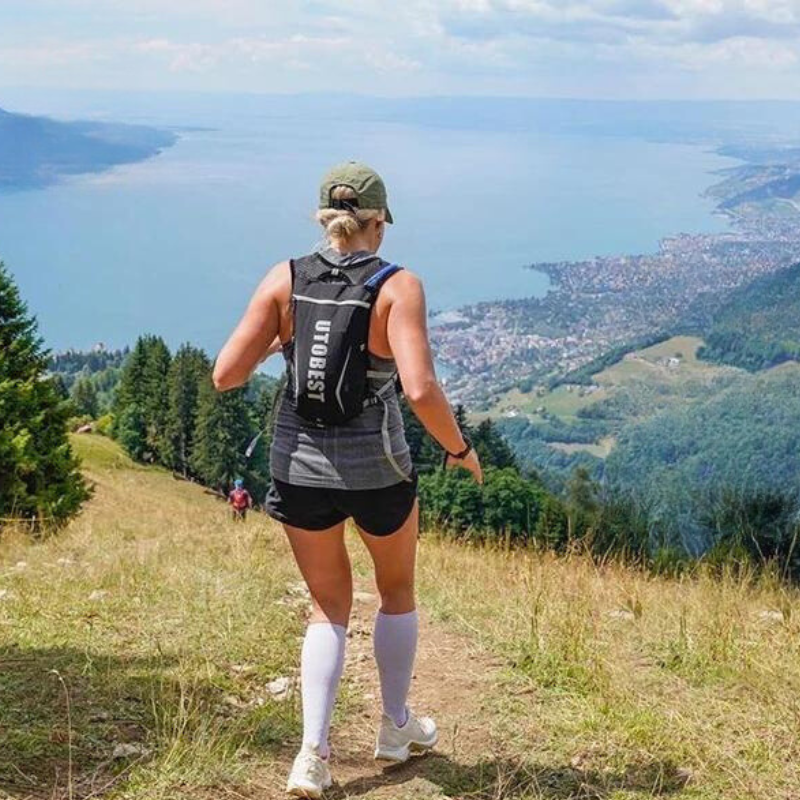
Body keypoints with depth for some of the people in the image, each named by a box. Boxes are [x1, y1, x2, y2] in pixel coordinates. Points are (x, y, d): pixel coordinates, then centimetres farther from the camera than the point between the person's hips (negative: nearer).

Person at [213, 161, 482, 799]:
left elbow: (225, 375, -7)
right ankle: (397, 728, 38)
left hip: (299, 467, 3)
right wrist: (460, 447, -7)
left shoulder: (284, 279, -4)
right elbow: (420, 390, -24)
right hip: (376, 471, -2)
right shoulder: (398, 286, -13)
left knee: (330, 609, 20)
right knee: (398, 591, 26)